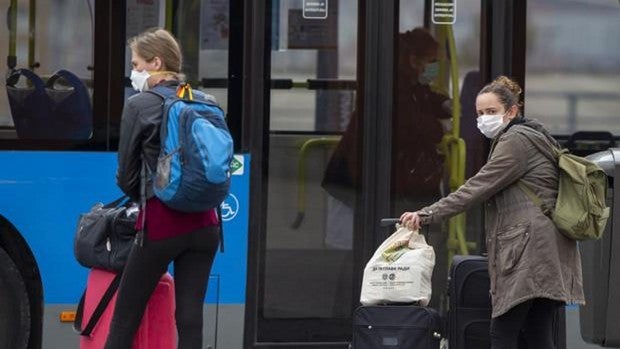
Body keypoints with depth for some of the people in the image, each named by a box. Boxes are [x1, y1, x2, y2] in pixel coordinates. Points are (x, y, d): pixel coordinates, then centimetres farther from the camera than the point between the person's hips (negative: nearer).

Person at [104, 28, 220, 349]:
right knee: (190, 315, 4)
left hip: (161, 222, -5)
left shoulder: (139, 106, -6)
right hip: (203, 223, 5)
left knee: (125, 316, 5)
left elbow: (126, 175, 0)